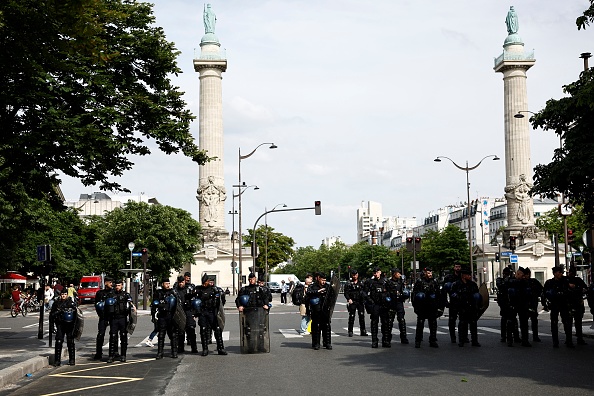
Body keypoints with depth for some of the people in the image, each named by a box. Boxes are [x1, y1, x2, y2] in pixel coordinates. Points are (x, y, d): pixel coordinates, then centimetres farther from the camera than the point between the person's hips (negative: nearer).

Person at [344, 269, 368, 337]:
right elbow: (346, 293, -3)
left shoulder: (361, 283, 13)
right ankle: (350, 332, 3)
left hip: (360, 302, 3)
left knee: (362, 316, 2)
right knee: (351, 317, -4)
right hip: (352, 302, -3)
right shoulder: (348, 284, 3)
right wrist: (349, 299, -17)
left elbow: (364, 291, 15)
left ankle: (363, 331, 8)